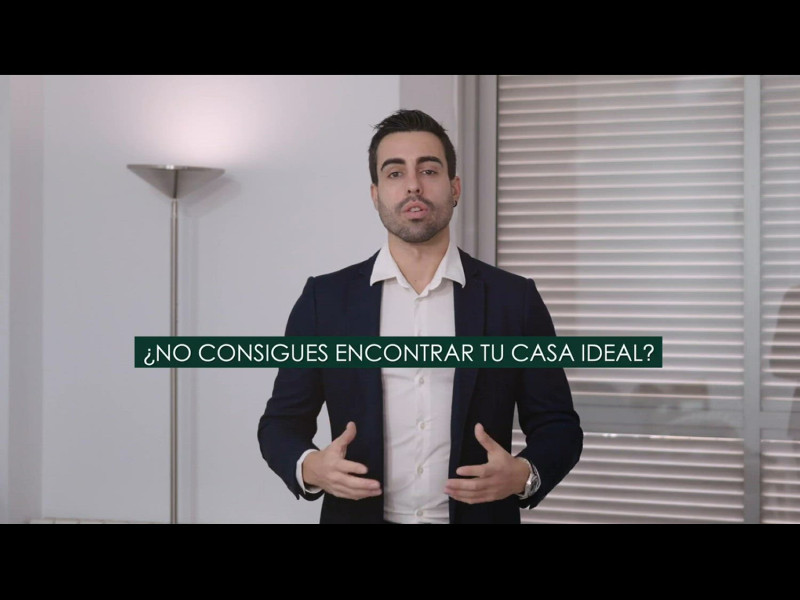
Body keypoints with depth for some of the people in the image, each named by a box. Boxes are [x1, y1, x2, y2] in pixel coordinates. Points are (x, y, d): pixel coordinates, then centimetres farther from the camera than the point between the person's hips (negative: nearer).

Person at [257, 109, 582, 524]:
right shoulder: (325, 299, -1)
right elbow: (282, 422, 2)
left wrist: (524, 474, -18)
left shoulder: (514, 299, -2)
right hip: (358, 513, 0)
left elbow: (558, 425, 1)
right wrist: (310, 467, -17)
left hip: (478, 513, 0)